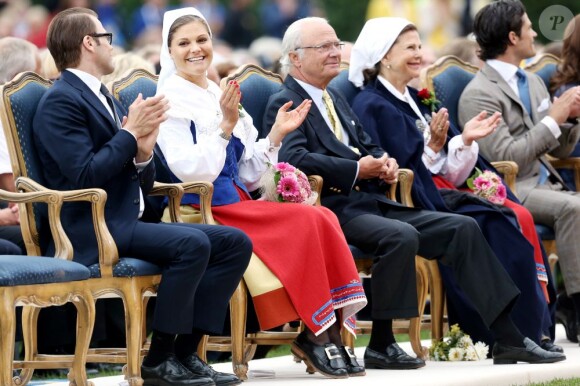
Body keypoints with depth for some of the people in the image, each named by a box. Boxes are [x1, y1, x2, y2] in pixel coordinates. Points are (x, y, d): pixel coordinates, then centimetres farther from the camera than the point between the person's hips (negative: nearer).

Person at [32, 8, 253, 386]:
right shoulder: (61, 101, -7)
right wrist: (130, 133, -11)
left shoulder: (106, 99, 21)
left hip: (129, 225, 9)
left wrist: (143, 152, -2)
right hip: (93, 231, -9)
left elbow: (143, 183, 20)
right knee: (192, 243, -30)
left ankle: (186, 351, -9)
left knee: (236, 242, -5)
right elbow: (85, 176, -20)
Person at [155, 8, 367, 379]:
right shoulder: (170, 100, -4)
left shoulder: (221, 96, 18)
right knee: (306, 222, -23)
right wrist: (225, 125, -22)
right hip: (202, 212, -7)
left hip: (239, 206, 7)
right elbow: (191, 172, -16)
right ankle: (315, 333, -15)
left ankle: (330, 330, -22)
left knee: (324, 218, -18)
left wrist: (276, 135, 6)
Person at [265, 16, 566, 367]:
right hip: (335, 209, -9)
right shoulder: (284, 104, -3)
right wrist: (357, 170, -18)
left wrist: (385, 163, 4)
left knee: (463, 227, -4)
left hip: (371, 202, 9)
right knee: (402, 236, -35)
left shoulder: (335, 99, 25)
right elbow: (295, 159, -20)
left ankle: (507, 338, -5)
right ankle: (381, 347, -23)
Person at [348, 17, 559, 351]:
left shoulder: (415, 99, 21)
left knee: (520, 216, -16)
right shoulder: (371, 105, -4)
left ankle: (536, 326, -20)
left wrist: (465, 139, -1)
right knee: (500, 225, -25)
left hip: (447, 192, 8)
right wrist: (433, 147, -22)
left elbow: (450, 170, 15)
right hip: (419, 202, -8)